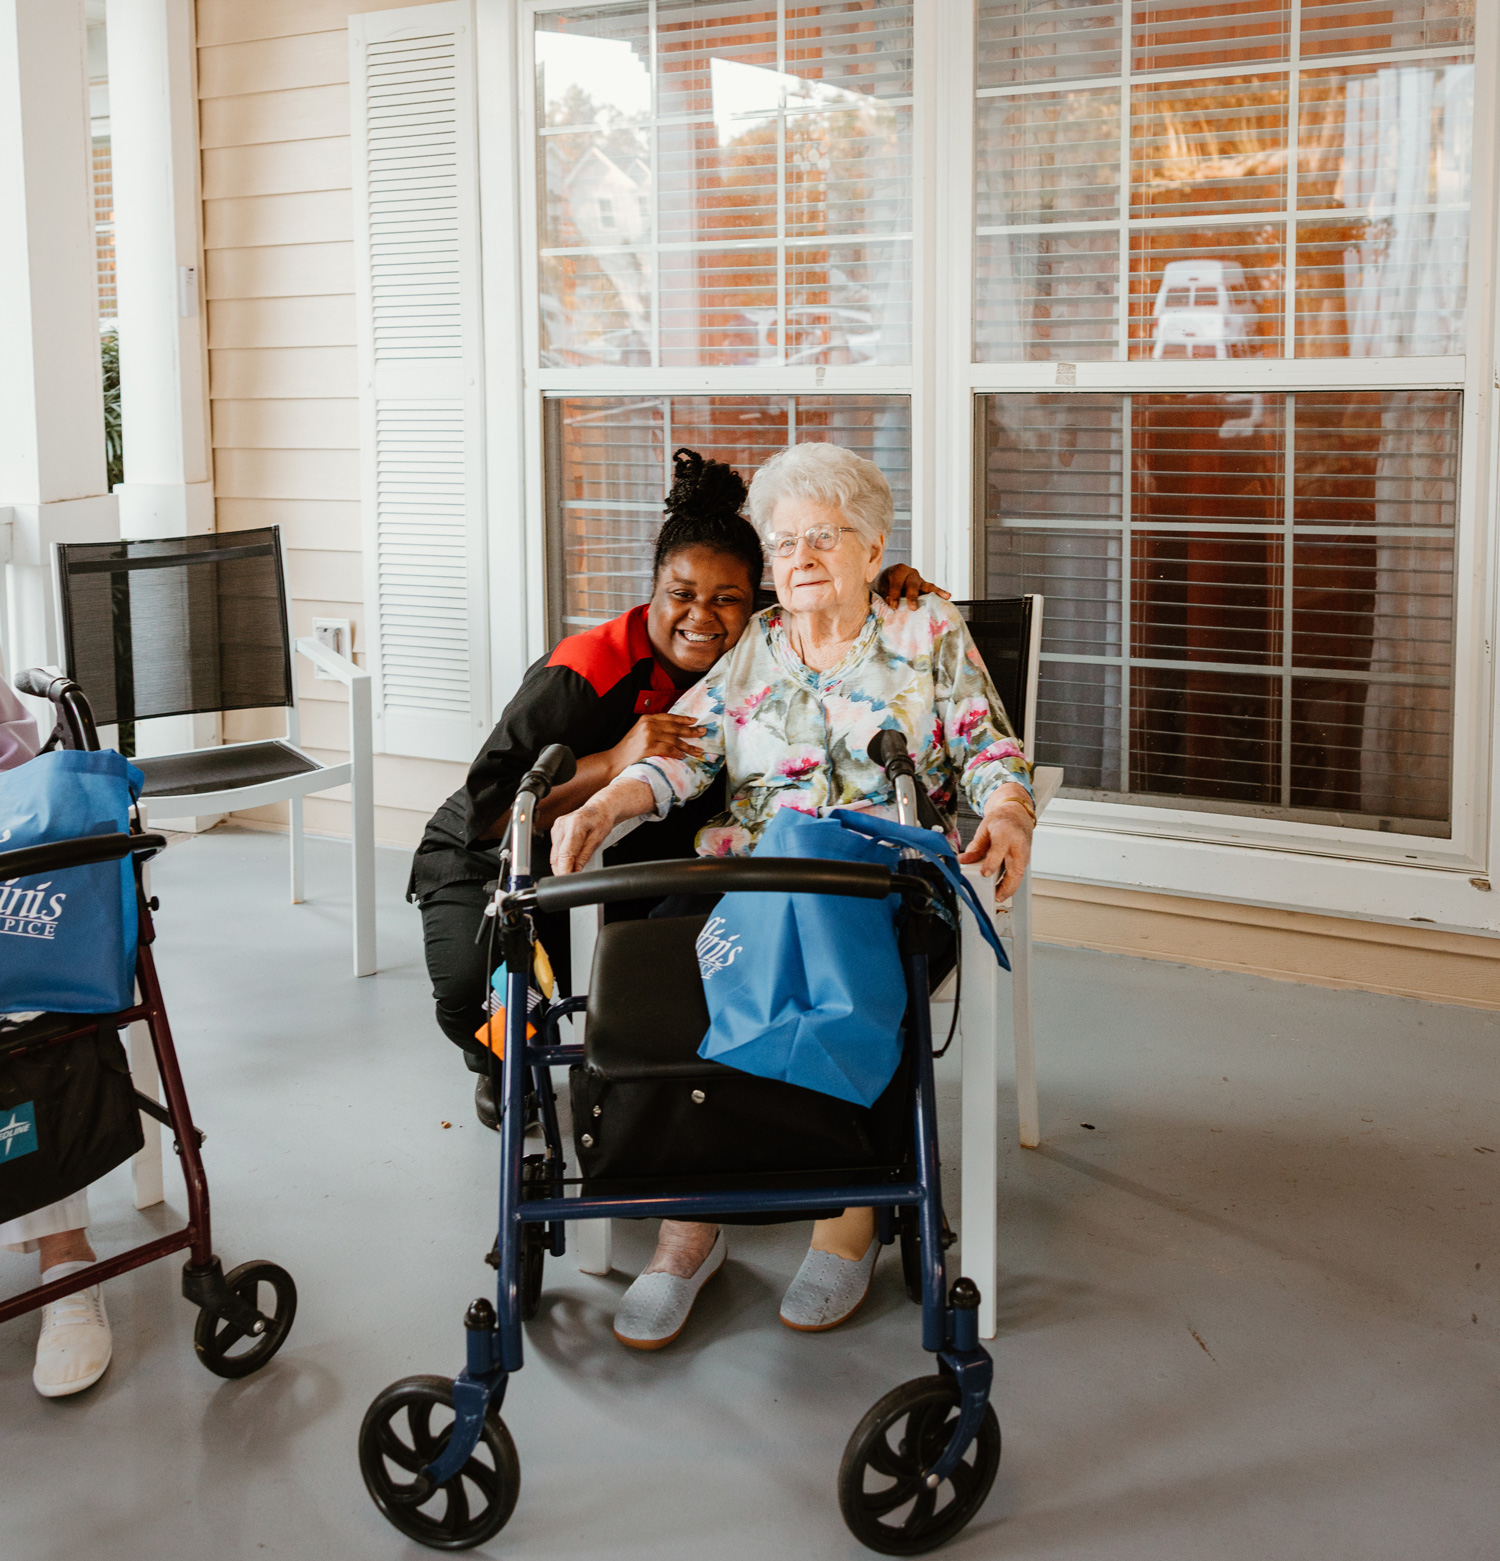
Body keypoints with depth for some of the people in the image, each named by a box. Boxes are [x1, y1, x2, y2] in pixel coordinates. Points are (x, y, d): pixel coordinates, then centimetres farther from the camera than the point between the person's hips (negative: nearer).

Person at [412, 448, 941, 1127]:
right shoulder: (583, 676, -32)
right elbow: (486, 815, -36)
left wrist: (885, 586, -19)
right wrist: (614, 763, -48)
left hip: (623, 851, 5)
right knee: (479, 985, -31)